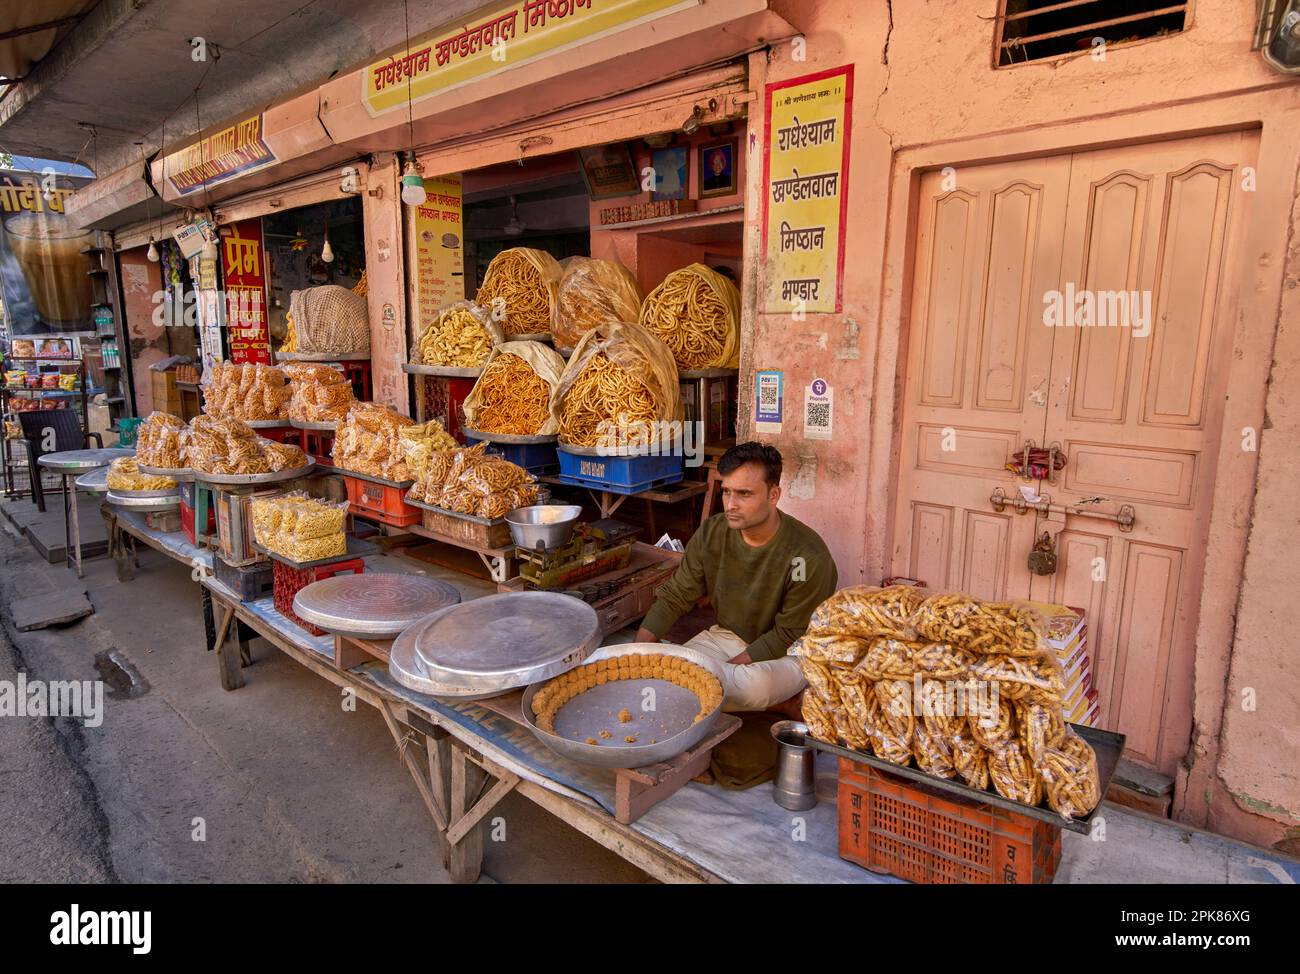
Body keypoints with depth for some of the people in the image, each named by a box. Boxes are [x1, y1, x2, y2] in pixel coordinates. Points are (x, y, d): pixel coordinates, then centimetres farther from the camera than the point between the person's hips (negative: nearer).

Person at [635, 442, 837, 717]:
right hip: (728, 634, 6)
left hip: (788, 651, -6)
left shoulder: (809, 556, -24)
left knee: (754, 683, -39)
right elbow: (675, 596, -4)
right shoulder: (712, 533, -10)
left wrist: (725, 668, -22)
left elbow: (790, 635, -18)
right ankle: (781, 704, -5)